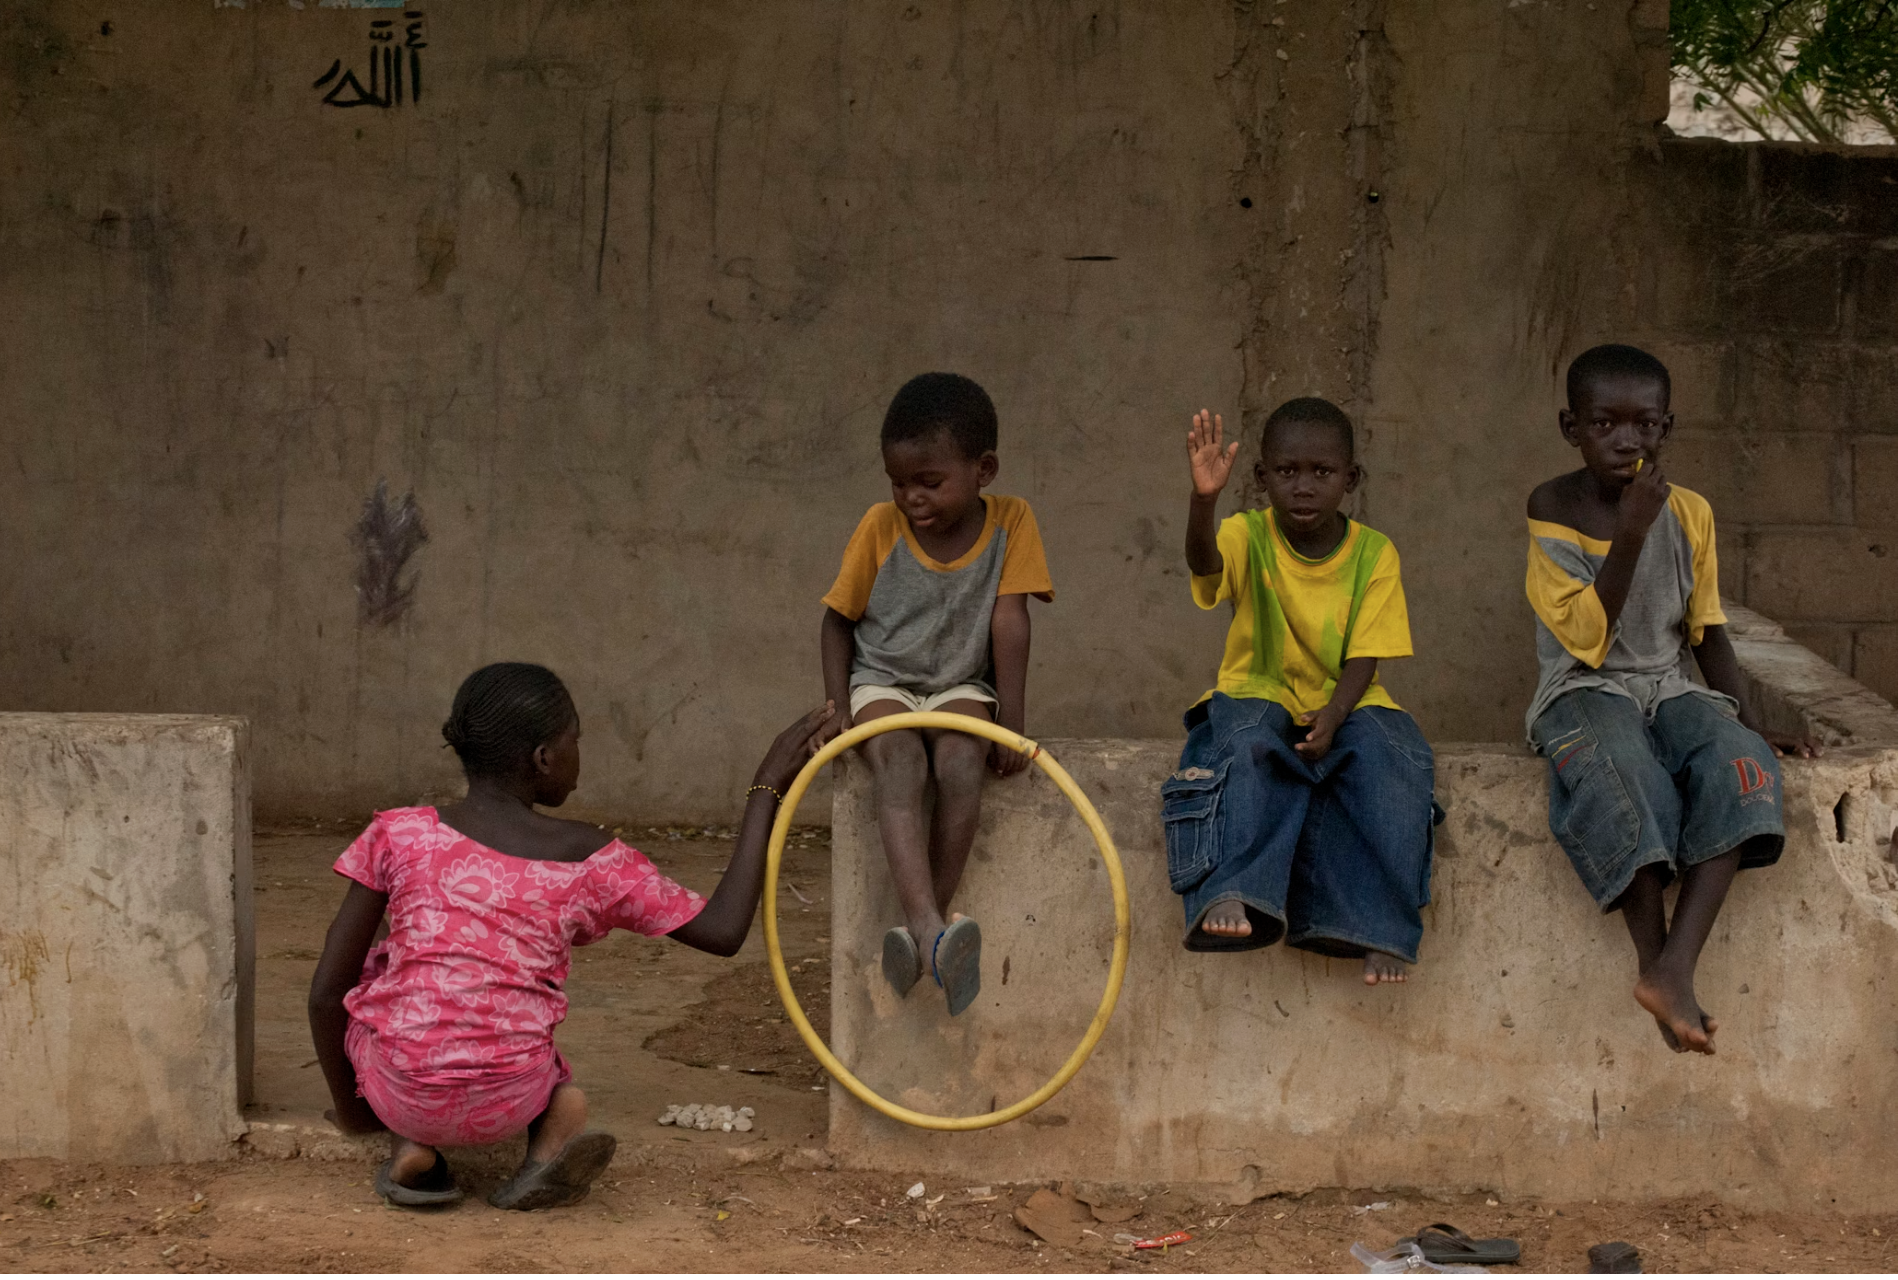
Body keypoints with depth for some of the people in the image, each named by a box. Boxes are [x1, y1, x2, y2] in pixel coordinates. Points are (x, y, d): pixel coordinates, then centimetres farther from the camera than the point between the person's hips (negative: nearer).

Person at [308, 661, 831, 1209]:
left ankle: (409, 1145, 9)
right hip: (505, 1105, 0)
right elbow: (723, 931, 4)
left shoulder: (399, 835, -3)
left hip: (398, 1090, 0)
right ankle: (558, 1110, 1)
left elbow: (329, 989, 0)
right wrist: (766, 792, 9)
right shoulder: (590, 861, -3)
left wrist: (349, 1105, 17)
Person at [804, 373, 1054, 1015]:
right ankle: (930, 930, -49)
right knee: (900, 764, -34)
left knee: (960, 764, -33)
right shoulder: (880, 528, -5)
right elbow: (839, 619, 4)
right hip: (883, 683, 0)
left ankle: (917, 936, -30)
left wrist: (1011, 722, -13)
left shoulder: (1010, 522, -6)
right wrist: (838, 708, -7)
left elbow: (1009, 622, -8)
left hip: (961, 686, 1)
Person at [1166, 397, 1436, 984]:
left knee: (1389, 757, -29)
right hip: (1260, 697, -1)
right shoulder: (1249, 536, -6)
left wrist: (1332, 717, -25)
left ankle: (1378, 924, -28)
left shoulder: (1374, 554, -1)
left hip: (1343, 704, 1)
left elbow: (1364, 656, -5)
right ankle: (1232, 893, -44)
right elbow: (1203, 560, -30)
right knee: (1246, 742, -35)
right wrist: (1204, 497, -51)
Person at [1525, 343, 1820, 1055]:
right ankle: (1654, 959, -29)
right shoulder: (1553, 509, -5)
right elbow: (1588, 637, -13)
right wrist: (1632, 532, -20)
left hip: (1670, 687, 4)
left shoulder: (1689, 513, 6)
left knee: (1741, 765, -30)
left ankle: (1674, 969, -38)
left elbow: (1707, 632, 13)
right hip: (1583, 691, -4)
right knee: (1624, 777, -38)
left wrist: (1750, 724, 1)